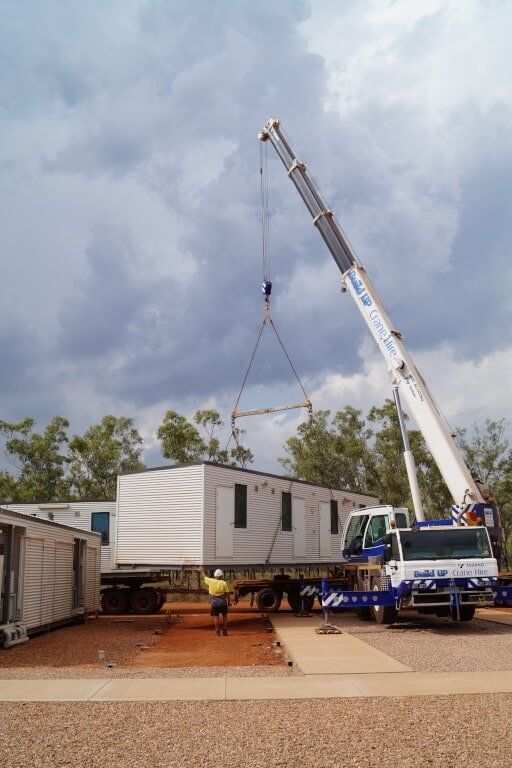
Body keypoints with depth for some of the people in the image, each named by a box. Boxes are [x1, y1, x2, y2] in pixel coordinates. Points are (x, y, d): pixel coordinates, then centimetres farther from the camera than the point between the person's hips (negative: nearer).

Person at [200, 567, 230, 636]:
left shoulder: (211, 581, -5)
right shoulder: (223, 583, -6)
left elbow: (204, 578, 14)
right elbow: (227, 594, -5)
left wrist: (202, 571, 32)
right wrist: (229, 601, 7)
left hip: (214, 603, 0)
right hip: (223, 602, 0)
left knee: (216, 617, 5)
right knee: (224, 616, 13)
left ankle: (217, 631, 1)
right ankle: (225, 631, 13)